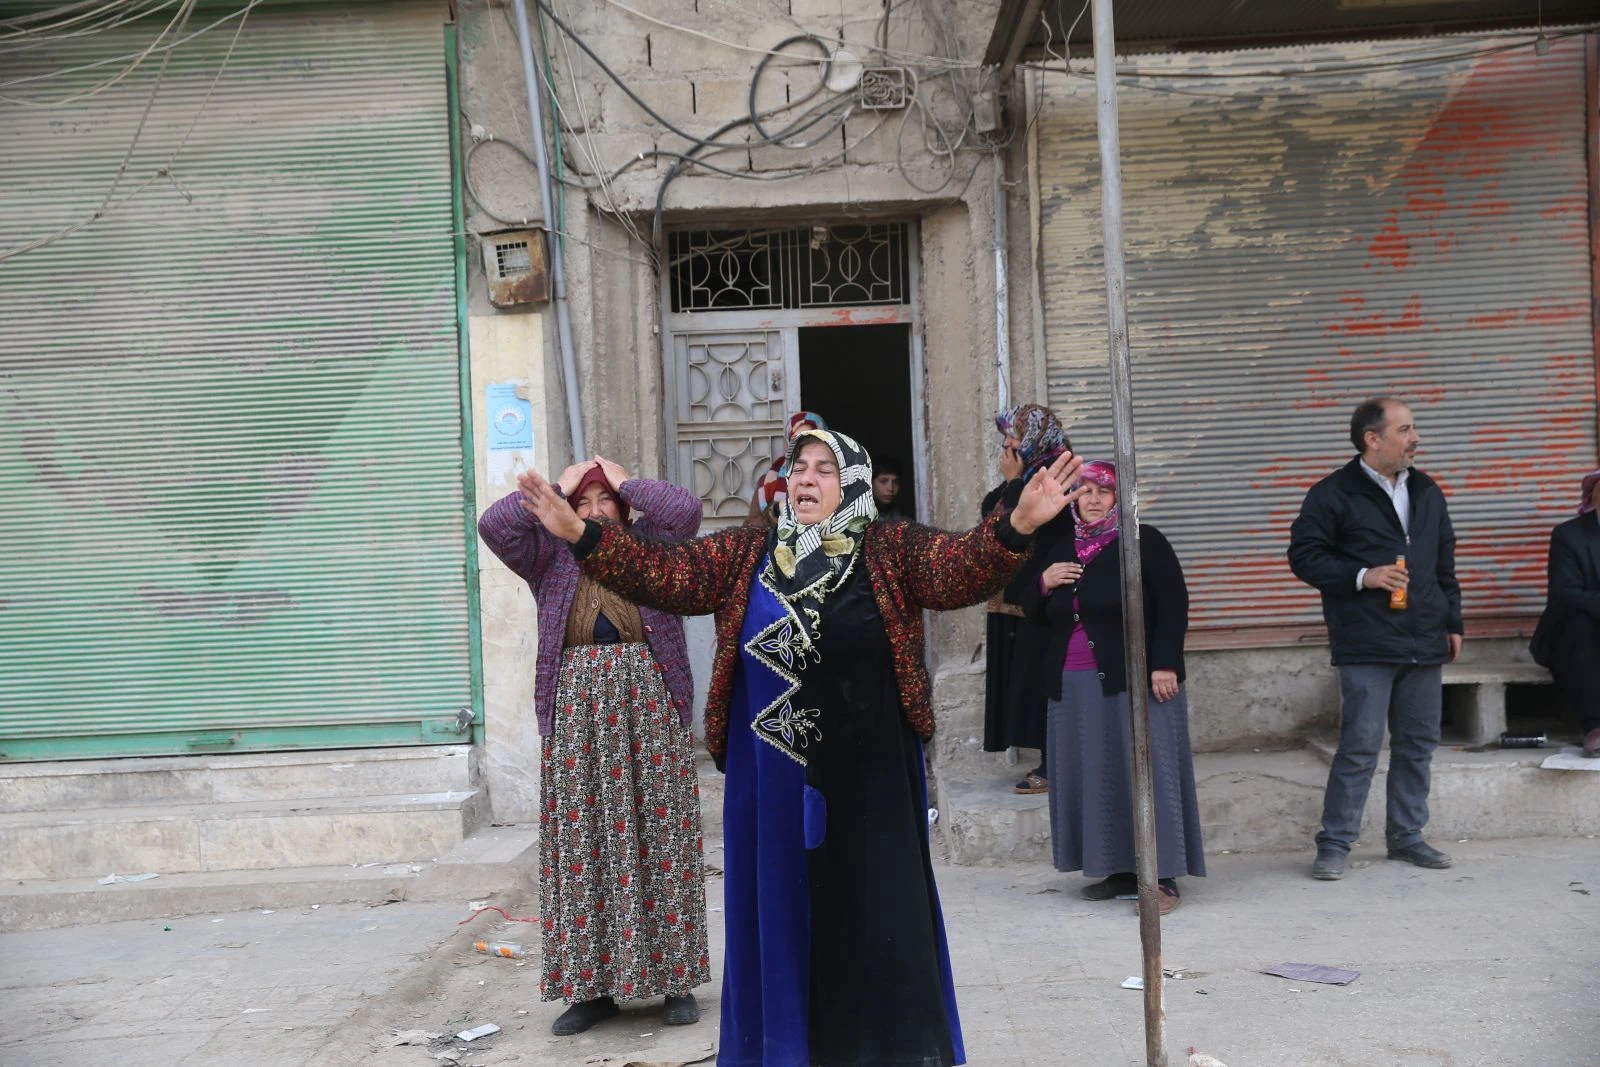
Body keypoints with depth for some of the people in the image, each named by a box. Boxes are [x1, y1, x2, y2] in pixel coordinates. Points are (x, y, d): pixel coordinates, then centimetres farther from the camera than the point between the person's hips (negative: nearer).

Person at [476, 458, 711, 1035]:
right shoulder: (551, 557, 11)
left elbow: (686, 510, -9)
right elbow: (494, 525, -4)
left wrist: (624, 479, 3)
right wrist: (557, 486, 4)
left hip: (650, 706, -1)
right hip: (577, 711, 1)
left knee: (660, 840, 1)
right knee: (581, 845, 2)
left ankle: (675, 977, 11)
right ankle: (592, 985, 11)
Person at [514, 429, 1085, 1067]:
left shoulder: (891, 550, -2)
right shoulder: (745, 554, 6)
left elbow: (961, 568, -16)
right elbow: (666, 574, -1)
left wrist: (1017, 525, -35)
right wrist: (579, 533, -12)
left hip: (868, 780, -2)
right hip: (771, 782, 2)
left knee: (874, 919, 6)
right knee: (779, 914, 12)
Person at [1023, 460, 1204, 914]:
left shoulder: (1145, 542, -1)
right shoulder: (1062, 551, 16)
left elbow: (1173, 606, -8)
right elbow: (1036, 614, 20)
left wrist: (1165, 665, -16)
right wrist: (1044, 583, -1)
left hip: (1135, 679, -6)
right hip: (1076, 685, 6)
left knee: (1146, 770, -5)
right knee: (1094, 776, 6)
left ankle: (1163, 876, 0)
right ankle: (1119, 869, 15)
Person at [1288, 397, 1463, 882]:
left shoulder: (1427, 492, 15)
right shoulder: (1333, 495, -6)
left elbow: (1445, 564, 21)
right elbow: (1304, 556, -6)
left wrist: (1452, 621, 17)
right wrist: (1362, 576, -16)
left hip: (1424, 642, 7)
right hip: (1367, 646, -6)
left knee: (1418, 744, 11)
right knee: (1360, 746, -7)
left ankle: (1407, 836, 23)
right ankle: (1334, 844, 2)